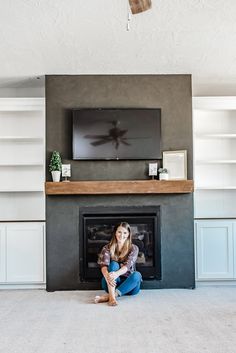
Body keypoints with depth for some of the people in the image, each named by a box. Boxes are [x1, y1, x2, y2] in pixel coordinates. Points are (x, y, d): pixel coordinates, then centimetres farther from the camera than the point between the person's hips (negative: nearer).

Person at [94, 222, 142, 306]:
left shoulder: (133, 248, -1)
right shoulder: (107, 248, 1)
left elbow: (128, 265, -18)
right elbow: (104, 265, -16)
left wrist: (117, 274, -40)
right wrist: (107, 276, -41)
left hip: (128, 284, 0)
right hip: (112, 284, 0)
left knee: (137, 275, -31)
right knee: (114, 264, -26)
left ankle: (107, 296, -39)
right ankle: (112, 296, -45)